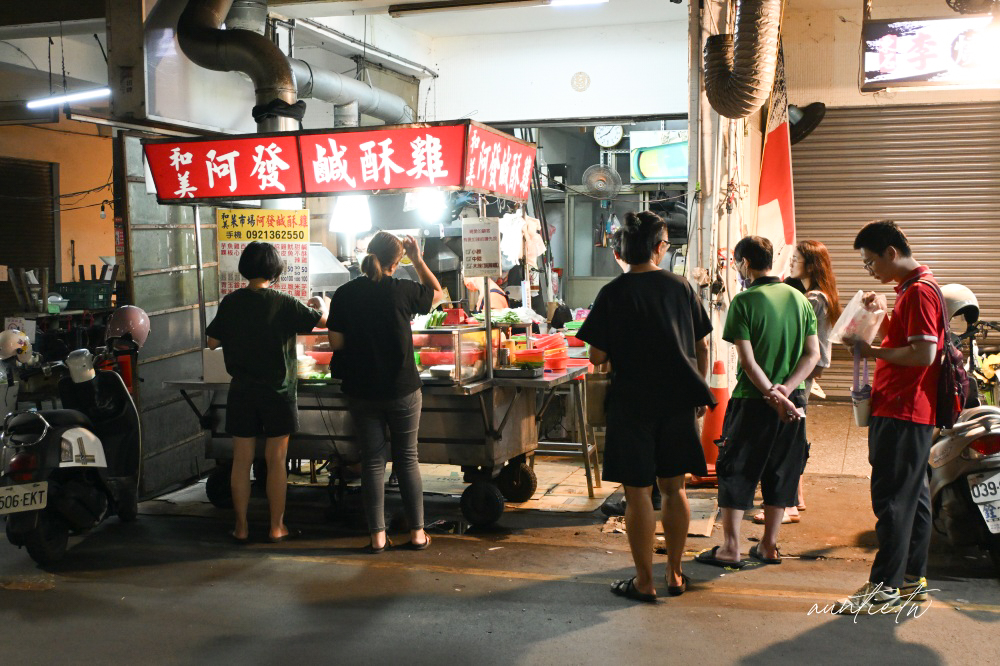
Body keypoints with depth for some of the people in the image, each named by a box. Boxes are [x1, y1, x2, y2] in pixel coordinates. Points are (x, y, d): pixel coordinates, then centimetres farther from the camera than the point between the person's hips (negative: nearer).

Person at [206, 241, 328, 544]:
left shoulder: (230, 303, -3)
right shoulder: (284, 303, -11)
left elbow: (213, 342, 5)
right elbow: (323, 320, -5)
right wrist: (320, 304, 16)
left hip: (241, 392, 3)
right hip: (277, 392, -2)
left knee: (242, 461, 9)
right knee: (276, 461, 6)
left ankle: (241, 527, 16)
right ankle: (277, 527, 14)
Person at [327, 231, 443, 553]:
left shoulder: (345, 294, -7)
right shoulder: (402, 291, -10)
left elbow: (336, 342, -4)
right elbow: (437, 292, 9)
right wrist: (418, 259, 13)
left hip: (361, 391, 1)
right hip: (402, 390, -1)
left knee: (372, 461, 9)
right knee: (407, 459, 10)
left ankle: (377, 536, 12)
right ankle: (417, 532, 16)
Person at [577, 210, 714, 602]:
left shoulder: (613, 294, -9)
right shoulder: (681, 287, 1)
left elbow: (597, 357, -10)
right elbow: (702, 347, 8)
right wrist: (700, 393, 20)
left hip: (632, 404, -4)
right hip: (678, 402, 4)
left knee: (638, 493, 4)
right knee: (674, 489, 14)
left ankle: (644, 582, 11)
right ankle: (675, 574, 23)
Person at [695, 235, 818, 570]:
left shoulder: (744, 301, -12)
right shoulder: (798, 298, 5)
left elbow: (748, 360, -17)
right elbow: (813, 353, 1)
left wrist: (771, 394, -13)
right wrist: (785, 389, -8)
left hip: (753, 401, -5)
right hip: (792, 402, 5)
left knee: (735, 473, 5)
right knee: (780, 473, 14)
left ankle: (730, 548, 7)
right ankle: (769, 545, 21)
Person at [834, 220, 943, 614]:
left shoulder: (920, 290, -16)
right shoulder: (911, 288, 17)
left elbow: (923, 354, -23)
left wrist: (874, 352, -13)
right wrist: (884, 312, 10)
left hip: (903, 412, -11)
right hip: (901, 409, 11)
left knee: (892, 498, -6)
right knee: (913, 496, 15)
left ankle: (886, 585, -1)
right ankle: (913, 578, 23)